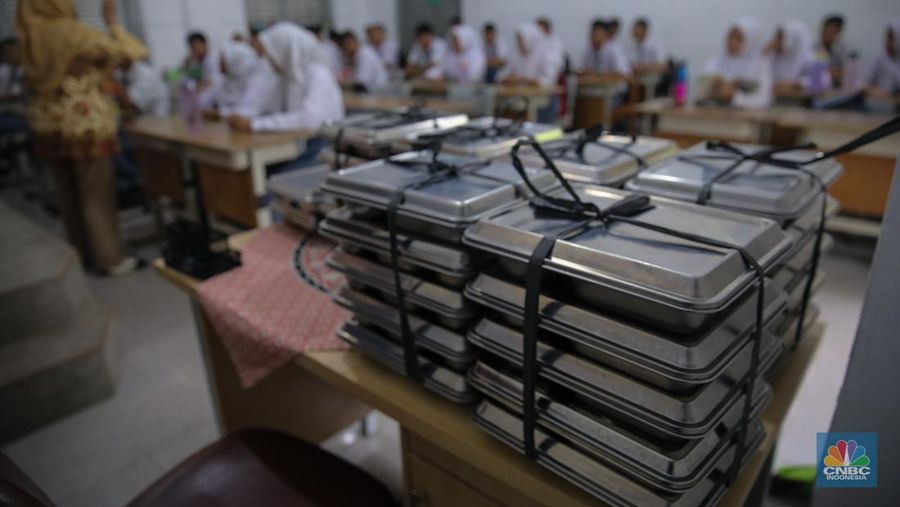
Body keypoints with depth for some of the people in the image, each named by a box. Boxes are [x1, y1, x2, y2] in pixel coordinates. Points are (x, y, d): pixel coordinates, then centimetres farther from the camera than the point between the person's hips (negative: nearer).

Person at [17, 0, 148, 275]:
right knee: (97, 196, 1)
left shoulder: (29, 39, 7)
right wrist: (113, 23, 0)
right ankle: (110, 259, 8)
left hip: (48, 128, 7)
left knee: (69, 196, 14)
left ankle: (82, 254, 25)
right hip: (84, 127, -7)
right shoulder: (74, 33, -14)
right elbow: (130, 53, -14)